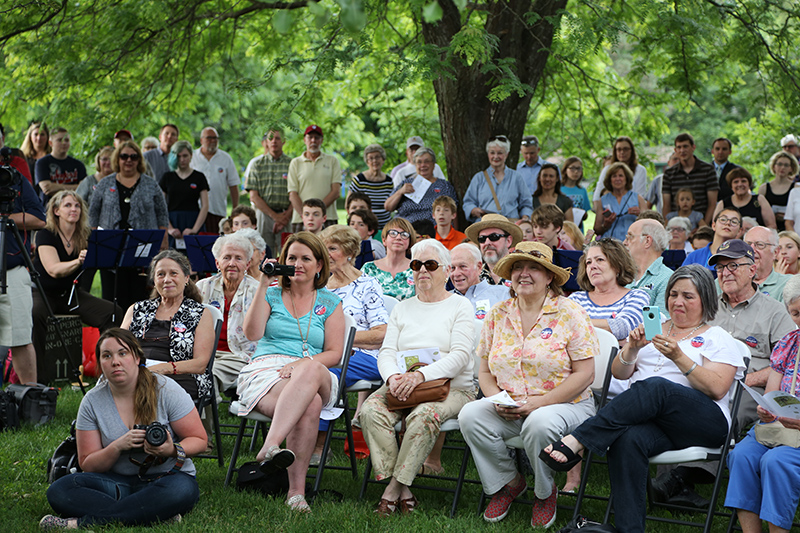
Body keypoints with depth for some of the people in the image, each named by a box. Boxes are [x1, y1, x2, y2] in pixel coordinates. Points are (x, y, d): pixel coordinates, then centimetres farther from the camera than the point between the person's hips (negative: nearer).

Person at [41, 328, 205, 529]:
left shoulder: (167, 390, -6)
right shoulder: (92, 402, 1)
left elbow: (199, 440, -2)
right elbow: (88, 465, 1)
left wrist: (172, 450, -24)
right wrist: (117, 447, -19)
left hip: (167, 477, -2)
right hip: (119, 482, 2)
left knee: (182, 490, -39)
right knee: (58, 491, -25)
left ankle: (82, 522, -34)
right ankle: (157, 516, -34)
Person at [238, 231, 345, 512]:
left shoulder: (329, 303, 19)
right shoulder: (272, 293, 18)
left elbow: (334, 353, 9)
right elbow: (252, 333, 1)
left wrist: (301, 364, -10)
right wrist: (263, 286, -2)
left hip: (317, 378, 1)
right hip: (266, 370, -1)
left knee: (311, 370, -40)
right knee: (310, 404, -37)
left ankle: (270, 446, -50)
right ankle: (296, 489, -45)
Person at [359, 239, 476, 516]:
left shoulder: (460, 306, 5)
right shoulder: (402, 308, 20)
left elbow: (460, 357, -8)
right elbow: (387, 352, 10)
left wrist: (421, 375, -24)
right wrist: (393, 377, -14)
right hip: (401, 387, 4)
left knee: (423, 415, -37)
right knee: (370, 411, -28)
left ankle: (393, 489, -27)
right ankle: (403, 493, -27)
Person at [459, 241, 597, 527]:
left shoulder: (569, 313, -4)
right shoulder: (498, 315, 8)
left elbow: (584, 374, -9)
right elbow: (485, 371, 13)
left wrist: (538, 402, -17)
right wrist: (497, 401, -10)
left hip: (567, 404, -4)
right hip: (508, 410, 4)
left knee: (540, 422, -37)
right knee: (470, 415, -24)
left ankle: (545, 491, -5)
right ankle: (508, 482, 0)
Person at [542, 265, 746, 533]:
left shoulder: (718, 338, 14)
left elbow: (717, 389, -2)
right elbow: (619, 372, 21)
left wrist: (678, 357, -12)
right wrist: (632, 347, 0)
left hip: (705, 424, -3)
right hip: (647, 418, 3)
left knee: (655, 387, -36)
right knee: (628, 440, -36)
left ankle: (575, 442, -39)